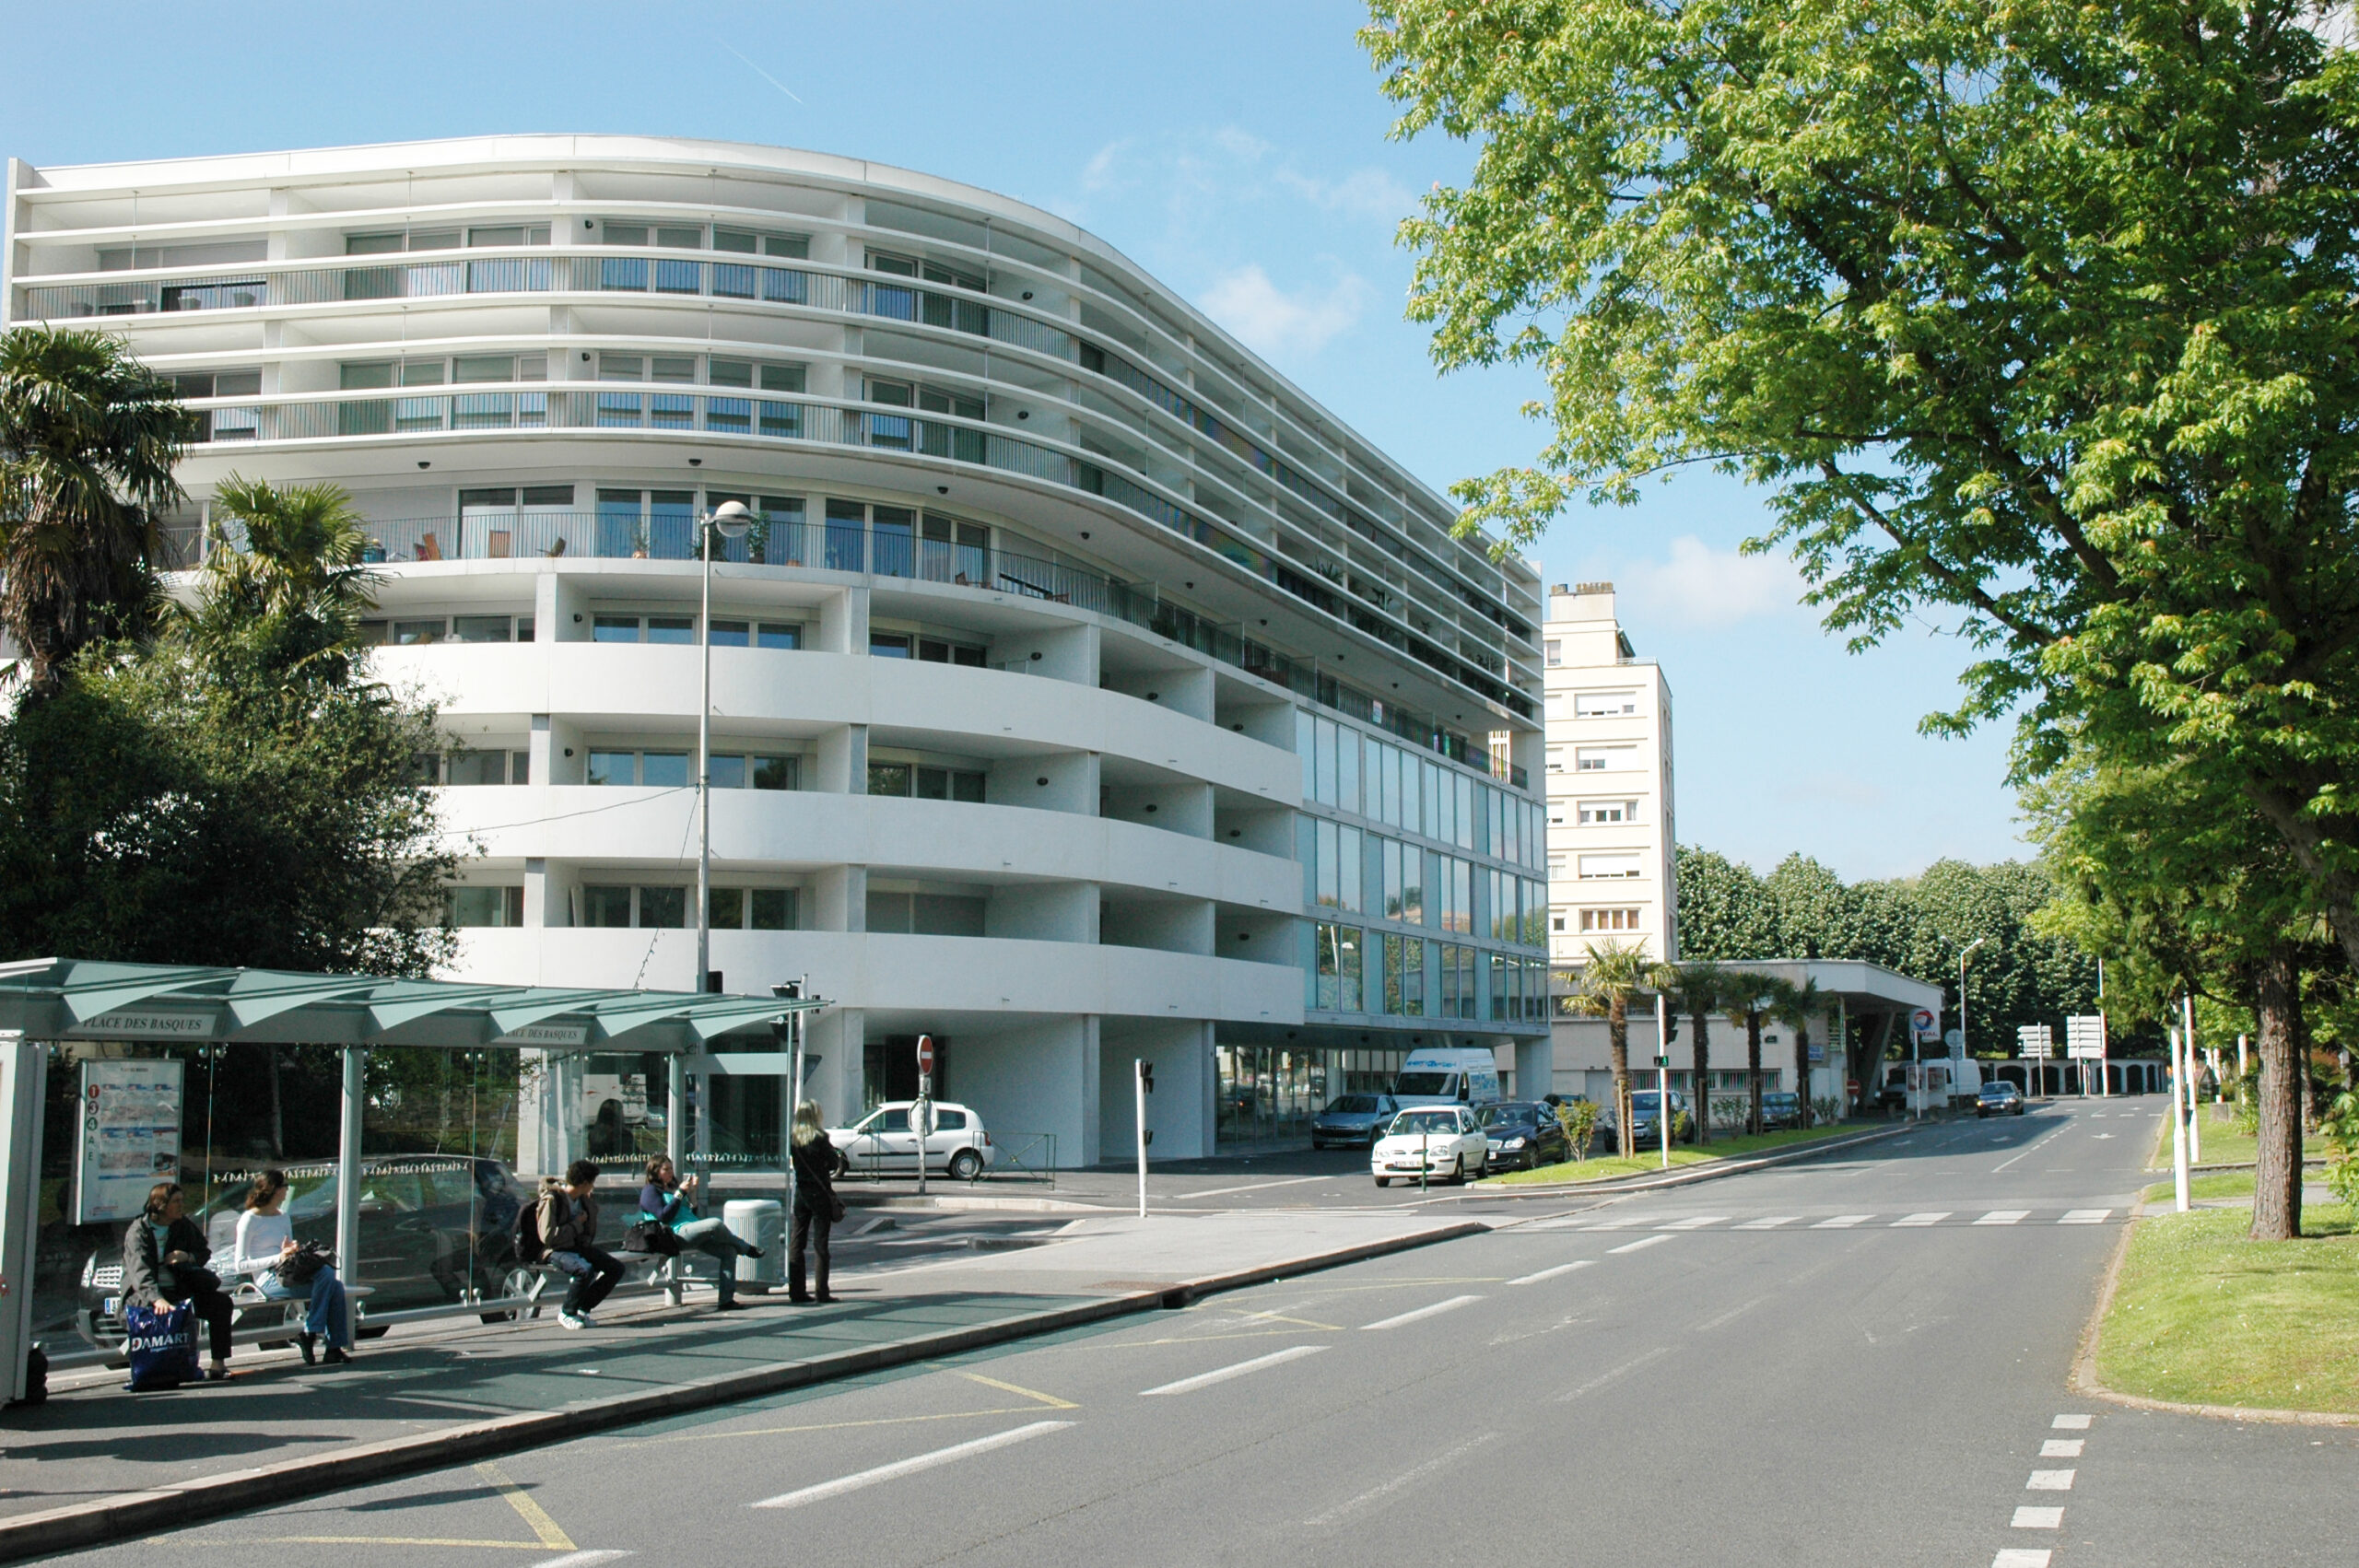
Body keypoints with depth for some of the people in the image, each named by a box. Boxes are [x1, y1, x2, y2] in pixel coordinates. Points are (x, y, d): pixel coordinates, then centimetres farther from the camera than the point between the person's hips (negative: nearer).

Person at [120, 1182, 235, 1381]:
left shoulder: (184, 1226, 10)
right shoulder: (138, 1231, -9)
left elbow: (204, 1252, 19)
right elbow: (141, 1271, -24)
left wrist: (188, 1257, -7)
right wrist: (156, 1298, -41)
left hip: (179, 1289, 5)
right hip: (144, 1294, -5)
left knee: (221, 1302, -14)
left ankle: (218, 1365, -14)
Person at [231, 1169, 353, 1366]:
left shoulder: (283, 1217, 23)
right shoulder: (249, 1220, 0)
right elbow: (240, 1265, -7)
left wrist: (293, 1251, 0)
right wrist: (278, 1258, -17)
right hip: (269, 1281, -7)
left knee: (336, 1286, -21)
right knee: (325, 1274, -29)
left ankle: (335, 1347, -22)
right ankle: (309, 1333, -24)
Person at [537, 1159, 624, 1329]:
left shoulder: (584, 1199, 9)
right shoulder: (552, 1199, -16)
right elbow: (548, 1236, -24)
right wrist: (577, 1224, -15)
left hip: (578, 1246, 8)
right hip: (556, 1250, -8)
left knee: (616, 1268, -9)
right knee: (585, 1269, -35)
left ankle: (583, 1308, 0)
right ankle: (567, 1313, -11)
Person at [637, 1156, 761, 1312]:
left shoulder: (671, 1188, 30)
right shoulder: (650, 1191, 7)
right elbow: (663, 1216, -10)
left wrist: (692, 1192, 11)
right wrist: (679, 1194, -10)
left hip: (693, 1233, 9)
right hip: (677, 1234, -9)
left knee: (729, 1251, -11)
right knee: (715, 1224, -30)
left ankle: (727, 1299, -17)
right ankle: (747, 1249, -6)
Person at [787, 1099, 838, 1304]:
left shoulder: (793, 1138, 1)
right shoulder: (819, 1137, -12)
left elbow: (794, 1162, 9)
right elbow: (834, 1163, -8)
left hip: (800, 1192, 5)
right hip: (819, 1191, -4)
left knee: (796, 1241, 9)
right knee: (820, 1242, -1)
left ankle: (796, 1289, 10)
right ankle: (821, 1291, -2)